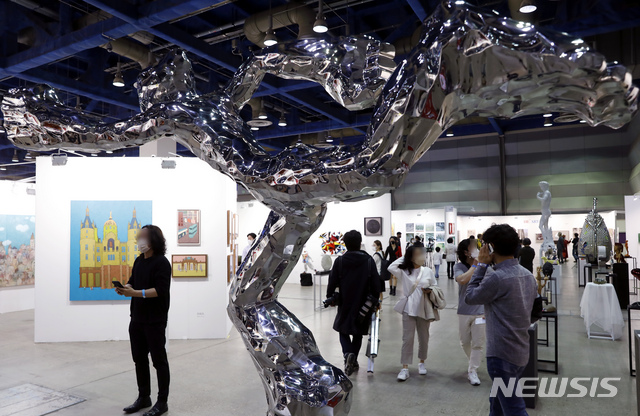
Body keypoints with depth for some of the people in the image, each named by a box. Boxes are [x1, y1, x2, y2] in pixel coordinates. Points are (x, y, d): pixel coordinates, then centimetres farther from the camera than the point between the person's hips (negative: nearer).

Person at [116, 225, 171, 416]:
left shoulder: (161, 263, -14)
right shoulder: (139, 261, 11)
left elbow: (160, 290, -21)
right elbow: (133, 282, 18)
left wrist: (135, 293, -28)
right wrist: (124, 288, -4)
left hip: (155, 321, -8)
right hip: (137, 318, 8)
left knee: (159, 360, 2)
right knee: (139, 359, 16)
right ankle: (143, 397, 31)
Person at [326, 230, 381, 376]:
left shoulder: (339, 261, -8)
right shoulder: (369, 261, -6)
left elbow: (332, 282, -4)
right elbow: (375, 283, -3)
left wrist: (330, 298, 11)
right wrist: (375, 301, 10)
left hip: (345, 303, -1)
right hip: (363, 304, 1)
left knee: (343, 331, 14)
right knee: (358, 333, 16)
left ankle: (348, 354, -11)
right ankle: (353, 361, 18)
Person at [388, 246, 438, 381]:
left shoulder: (428, 271, 2)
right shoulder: (404, 272, -4)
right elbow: (391, 268, -19)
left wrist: (430, 290, -12)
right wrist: (403, 258, -10)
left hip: (424, 310, 2)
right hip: (408, 310, -2)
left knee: (424, 338, 14)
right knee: (407, 339, -2)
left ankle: (421, 363, 33)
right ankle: (405, 368, 3)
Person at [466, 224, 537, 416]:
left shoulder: (496, 277, -23)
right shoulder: (528, 275, 5)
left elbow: (470, 297, -9)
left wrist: (481, 265, -7)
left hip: (502, 354, -9)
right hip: (520, 350, 9)